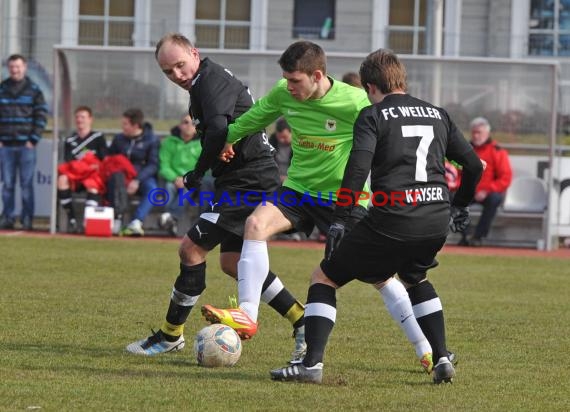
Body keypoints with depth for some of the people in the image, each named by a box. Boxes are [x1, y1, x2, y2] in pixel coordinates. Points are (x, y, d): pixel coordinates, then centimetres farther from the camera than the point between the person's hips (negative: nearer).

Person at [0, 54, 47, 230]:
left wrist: (33, 140, -6)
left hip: (26, 145, -2)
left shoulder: (34, 90, 4)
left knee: (26, 184, -3)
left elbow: (41, 117, 2)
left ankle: (27, 218, 1)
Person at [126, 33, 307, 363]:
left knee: (191, 249, -9)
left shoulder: (211, 81, -15)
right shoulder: (206, 82, 17)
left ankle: (171, 336, 1)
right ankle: (303, 323, 16)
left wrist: (197, 174, -19)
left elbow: (219, 129, -31)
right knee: (232, 262, 15)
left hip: (248, 183, -11)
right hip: (252, 180, 11)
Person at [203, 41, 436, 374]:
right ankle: (247, 315, -24)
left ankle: (425, 349, 13)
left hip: (344, 197, -4)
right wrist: (228, 138, 26)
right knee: (256, 224, -25)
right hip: (299, 188, 4)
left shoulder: (355, 102, -21)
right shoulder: (282, 95, -7)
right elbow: (255, 117, 15)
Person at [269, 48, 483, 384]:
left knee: (324, 279, 9)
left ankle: (312, 363, -5)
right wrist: (461, 205, 36)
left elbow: (358, 168, -12)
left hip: (392, 219, -5)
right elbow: (474, 165, 20)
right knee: (416, 279, 35)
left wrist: (340, 219, -11)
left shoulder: (373, 116, 3)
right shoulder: (438, 114, 19)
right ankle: (442, 359, 21)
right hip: (437, 223, 5)